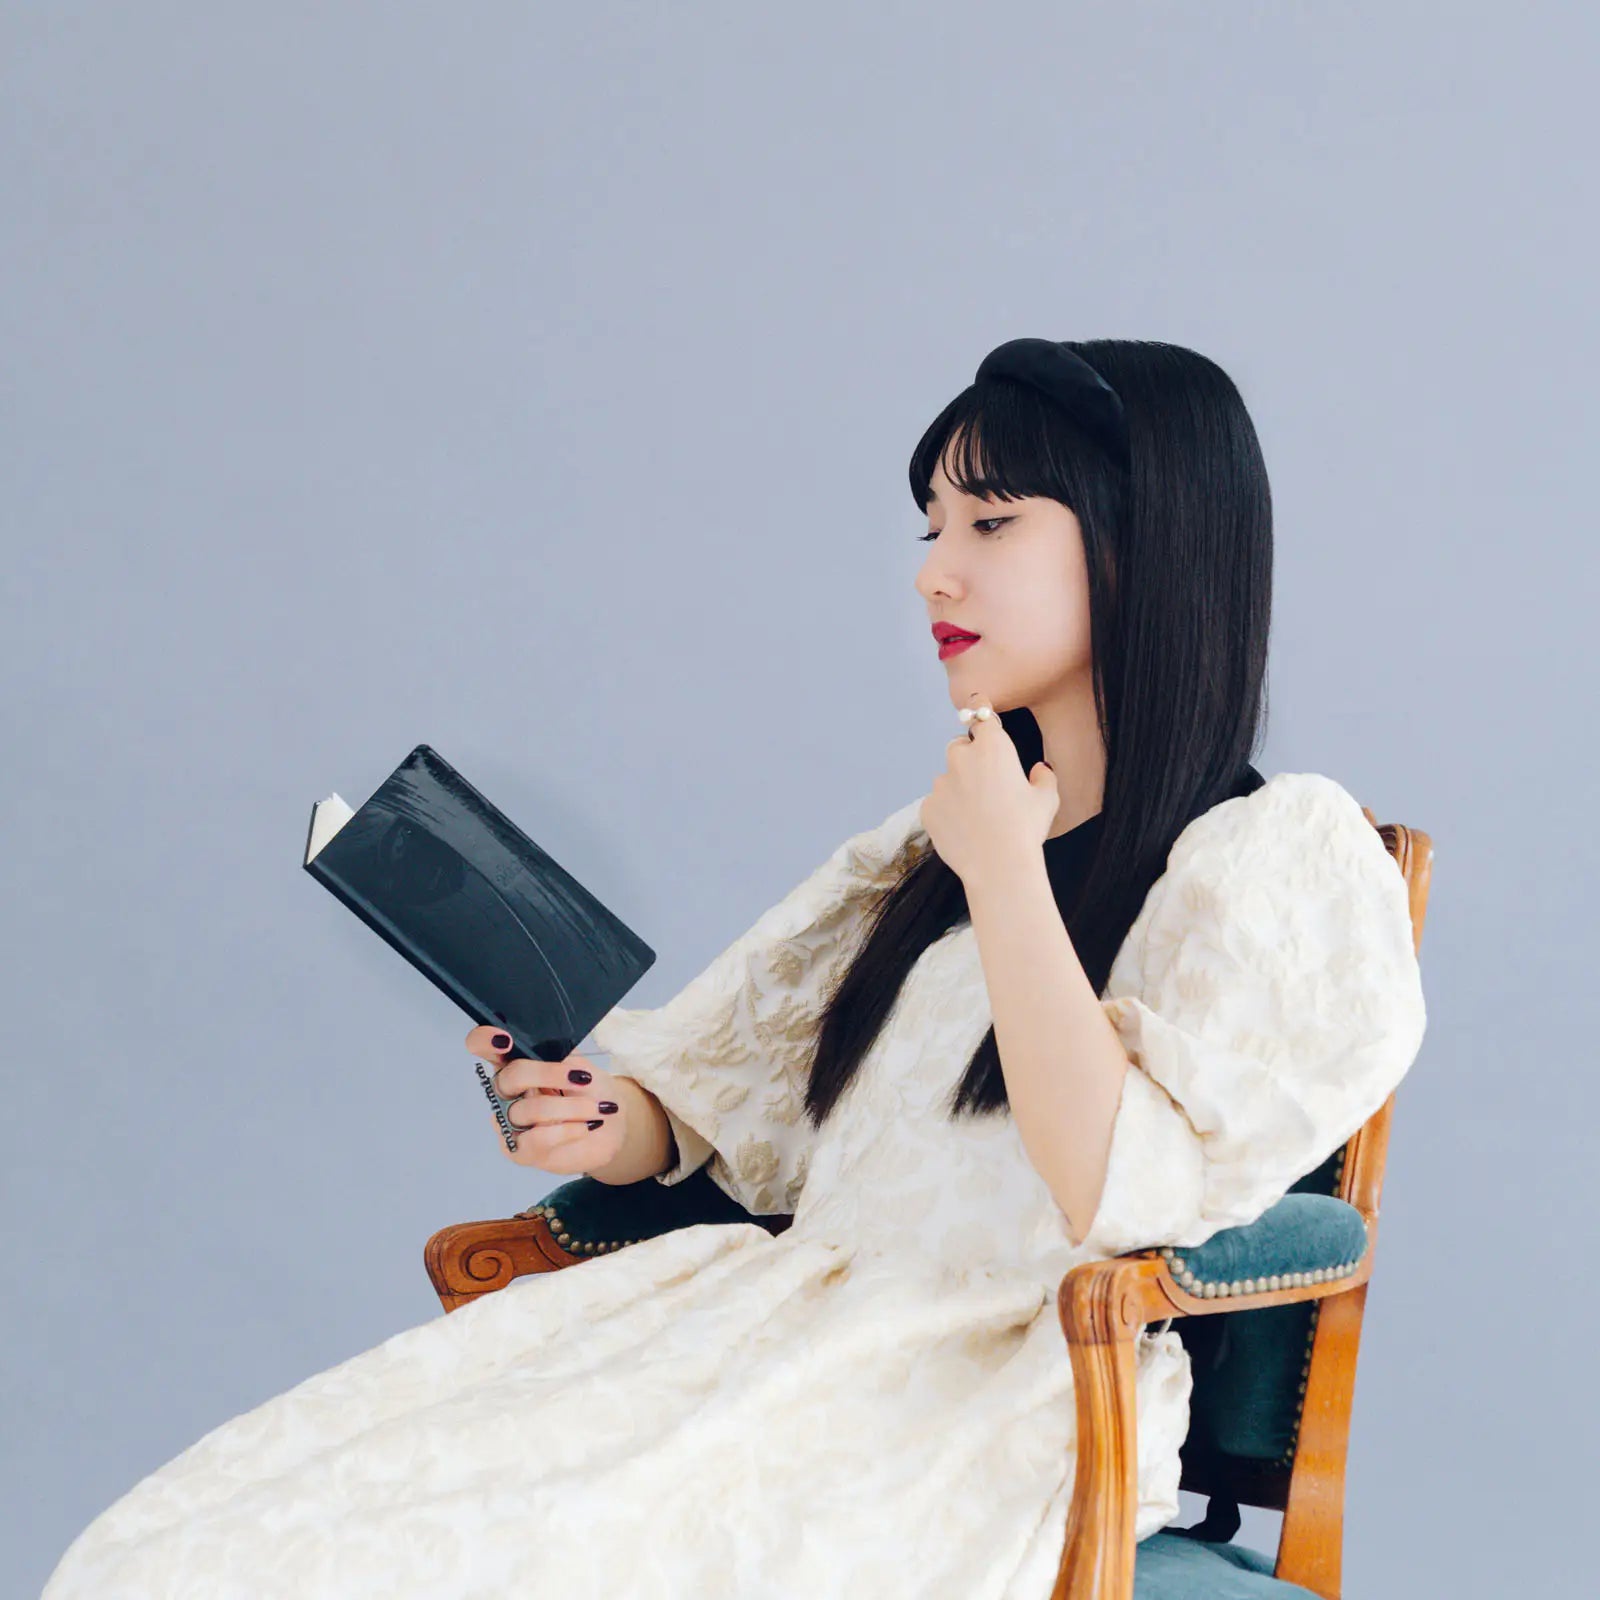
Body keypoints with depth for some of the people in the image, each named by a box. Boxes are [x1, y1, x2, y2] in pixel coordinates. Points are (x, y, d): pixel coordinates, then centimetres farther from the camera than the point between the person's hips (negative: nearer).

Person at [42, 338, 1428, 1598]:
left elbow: (1118, 1193, -15)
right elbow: (740, 1082, 21)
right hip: (786, 1318, 7)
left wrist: (1005, 872, -9)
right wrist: (617, 1124, -1)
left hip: (986, 1406, -7)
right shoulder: (938, 843, 22)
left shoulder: (1287, 859, -2)